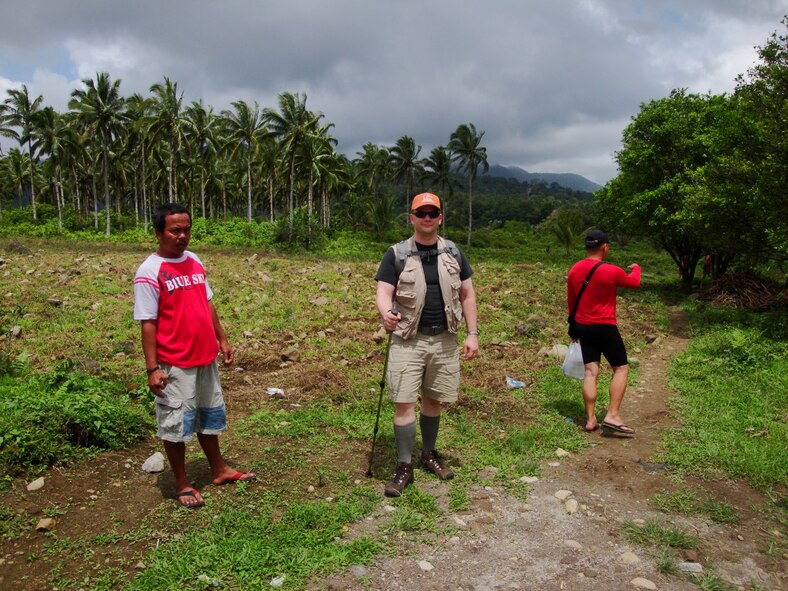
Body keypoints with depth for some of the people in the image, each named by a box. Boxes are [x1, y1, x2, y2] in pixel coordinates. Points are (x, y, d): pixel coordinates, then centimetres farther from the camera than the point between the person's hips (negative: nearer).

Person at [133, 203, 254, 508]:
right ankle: (182, 484, 24)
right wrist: (152, 368, -17)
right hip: (175, 365, -7)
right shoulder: (150, 272, -14)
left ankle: (219, 469, 36)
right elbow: (148, 322, -15)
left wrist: (222, 339, 14)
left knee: (209, 415, 20)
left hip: (206, 358, 7)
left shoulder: (194, 262, 7)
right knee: (176, 423, 6)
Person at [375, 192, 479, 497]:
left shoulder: (453, 253, 8)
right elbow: (383, 292, -8)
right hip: (408, 340, -3)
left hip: (444, 340, 3)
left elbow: (467, 294, 11)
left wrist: (472, 333, 4)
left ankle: (429, 454, 33)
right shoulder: (396, 254, -1)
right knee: (404, 403, -5)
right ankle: (404, 467, 9)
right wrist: (386, 312, -31)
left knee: (433, 401, 13)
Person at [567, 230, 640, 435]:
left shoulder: (573, 271, 2)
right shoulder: (611, 271, -15)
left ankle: (590, 420, 7)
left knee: (591, 372, 7)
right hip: (605, 327, -5)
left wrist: (575, 327, 23)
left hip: (582, 326, 6)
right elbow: (634, 282, 6)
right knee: (621, 369, 7)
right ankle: (612, 416, -2)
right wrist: (636, 268, 29)